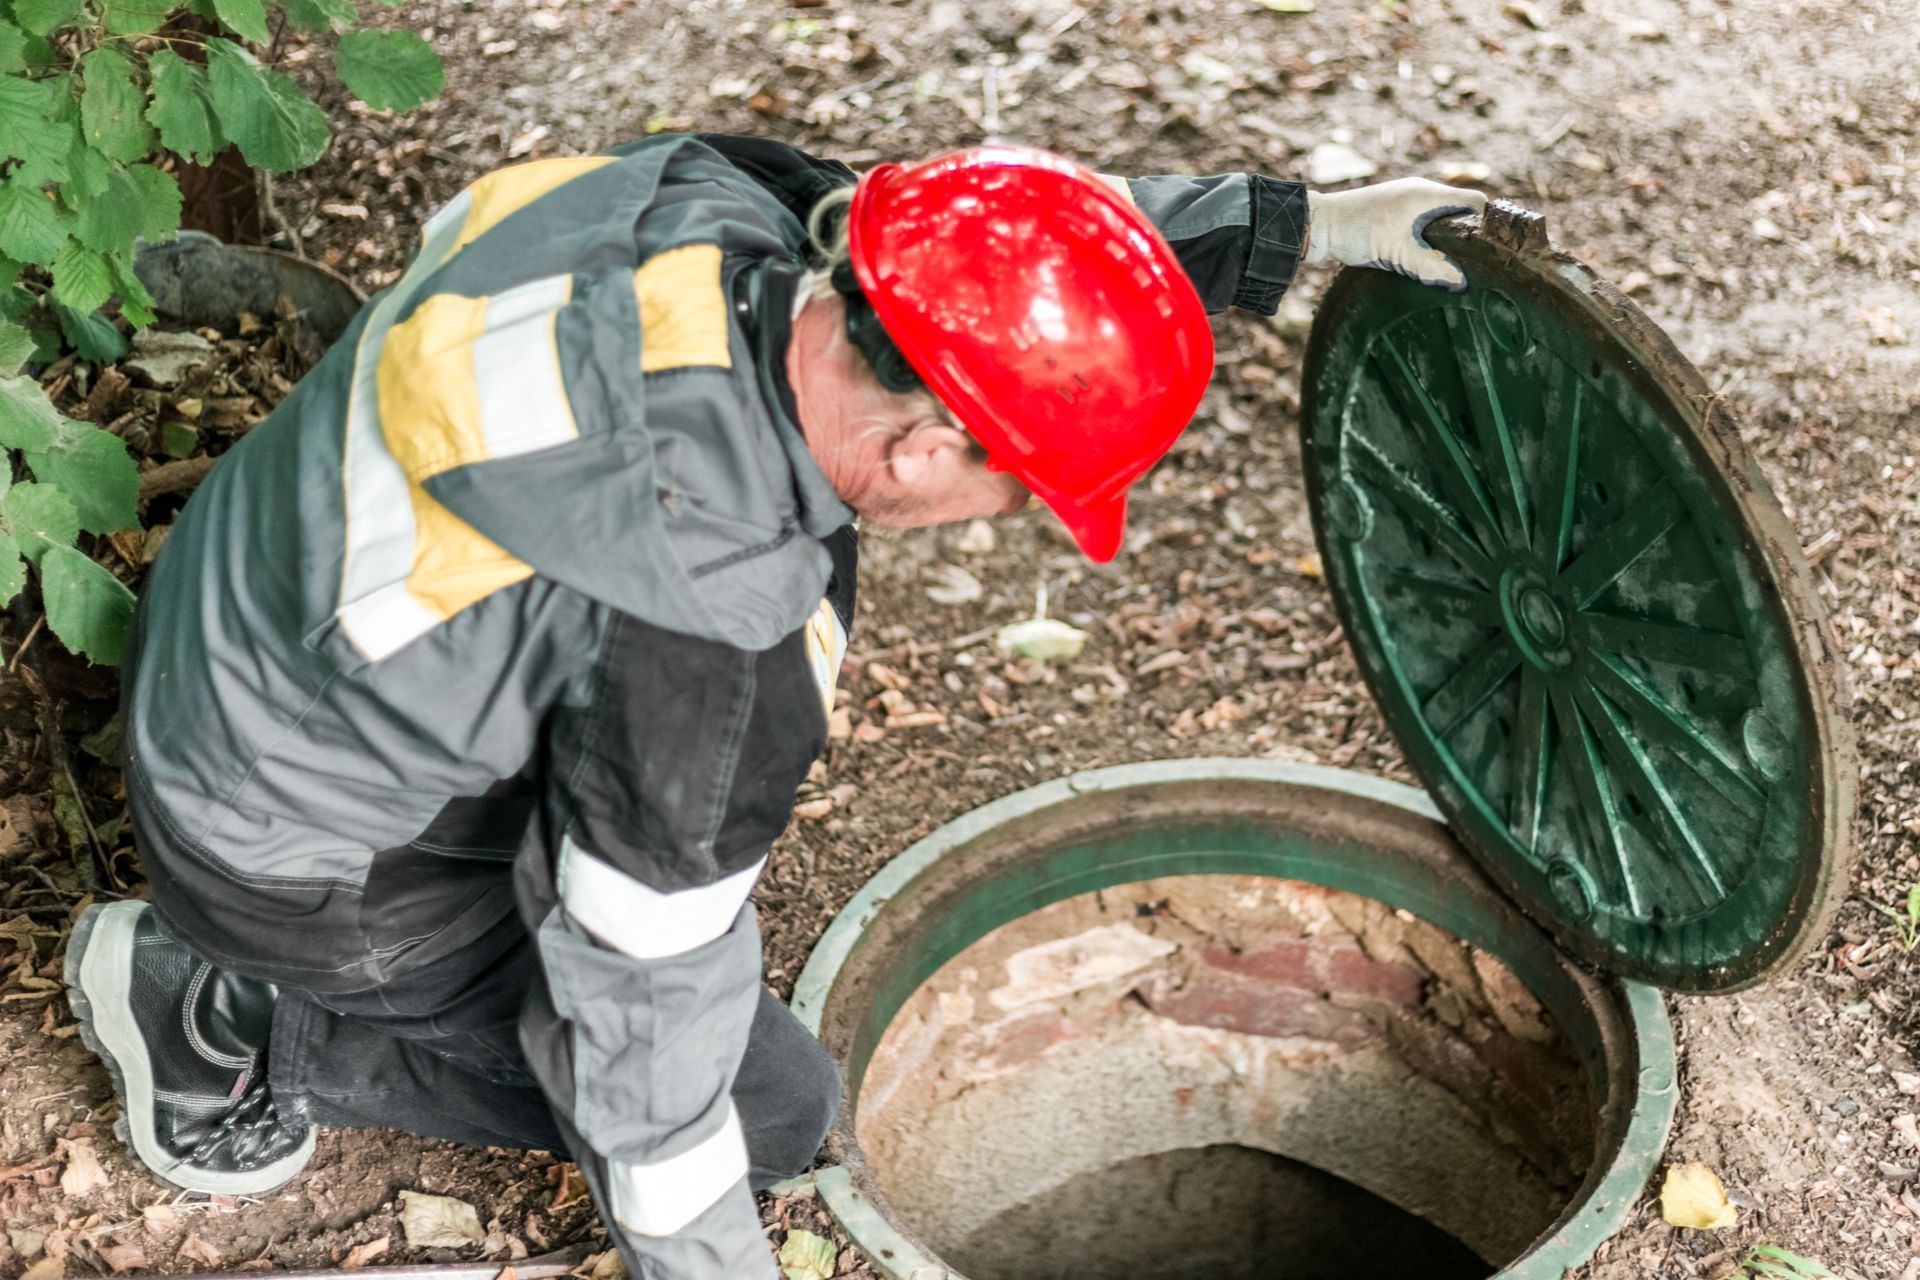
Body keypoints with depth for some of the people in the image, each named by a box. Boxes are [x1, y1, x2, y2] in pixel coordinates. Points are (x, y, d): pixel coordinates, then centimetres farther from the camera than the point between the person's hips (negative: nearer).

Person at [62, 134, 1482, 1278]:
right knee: (776, 1101, 3)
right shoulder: (721, 632, -37)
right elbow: (644, 980, -23)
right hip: (293, 859, -8)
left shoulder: (710, 198, -18)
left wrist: (1308, 223, 3)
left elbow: (1009, 229, 1)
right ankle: (229, 1016, 7)